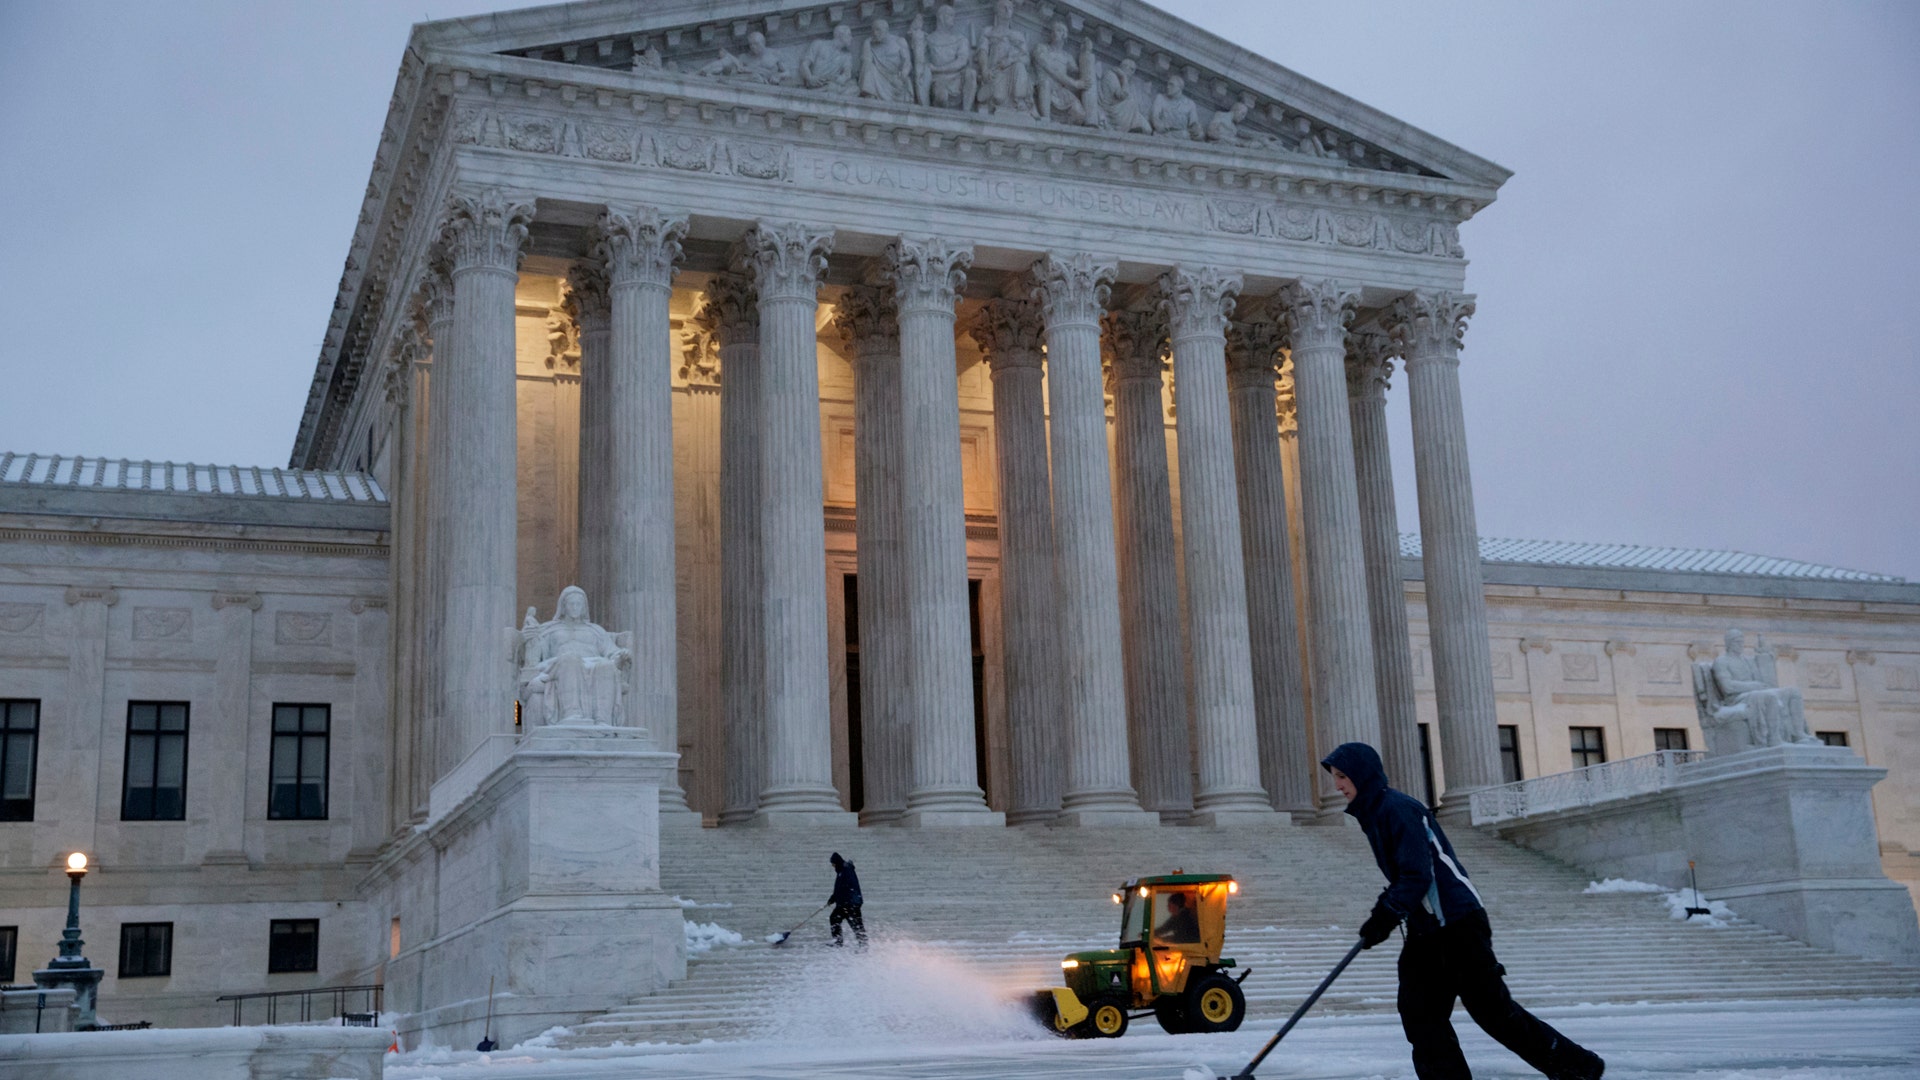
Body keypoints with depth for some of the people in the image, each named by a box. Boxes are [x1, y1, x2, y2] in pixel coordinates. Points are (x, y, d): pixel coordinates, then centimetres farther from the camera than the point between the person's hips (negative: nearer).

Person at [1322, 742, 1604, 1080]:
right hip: (1426, 931, 10)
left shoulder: (1399, 809, -16)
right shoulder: (1373, 815, 14)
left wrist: (1386, 917, -28)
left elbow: (1417, 875, -23)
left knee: (1493, 1010, -4)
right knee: (1420, 1014, 2)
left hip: (1458, 924, -9)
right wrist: (1382, 914, 12)